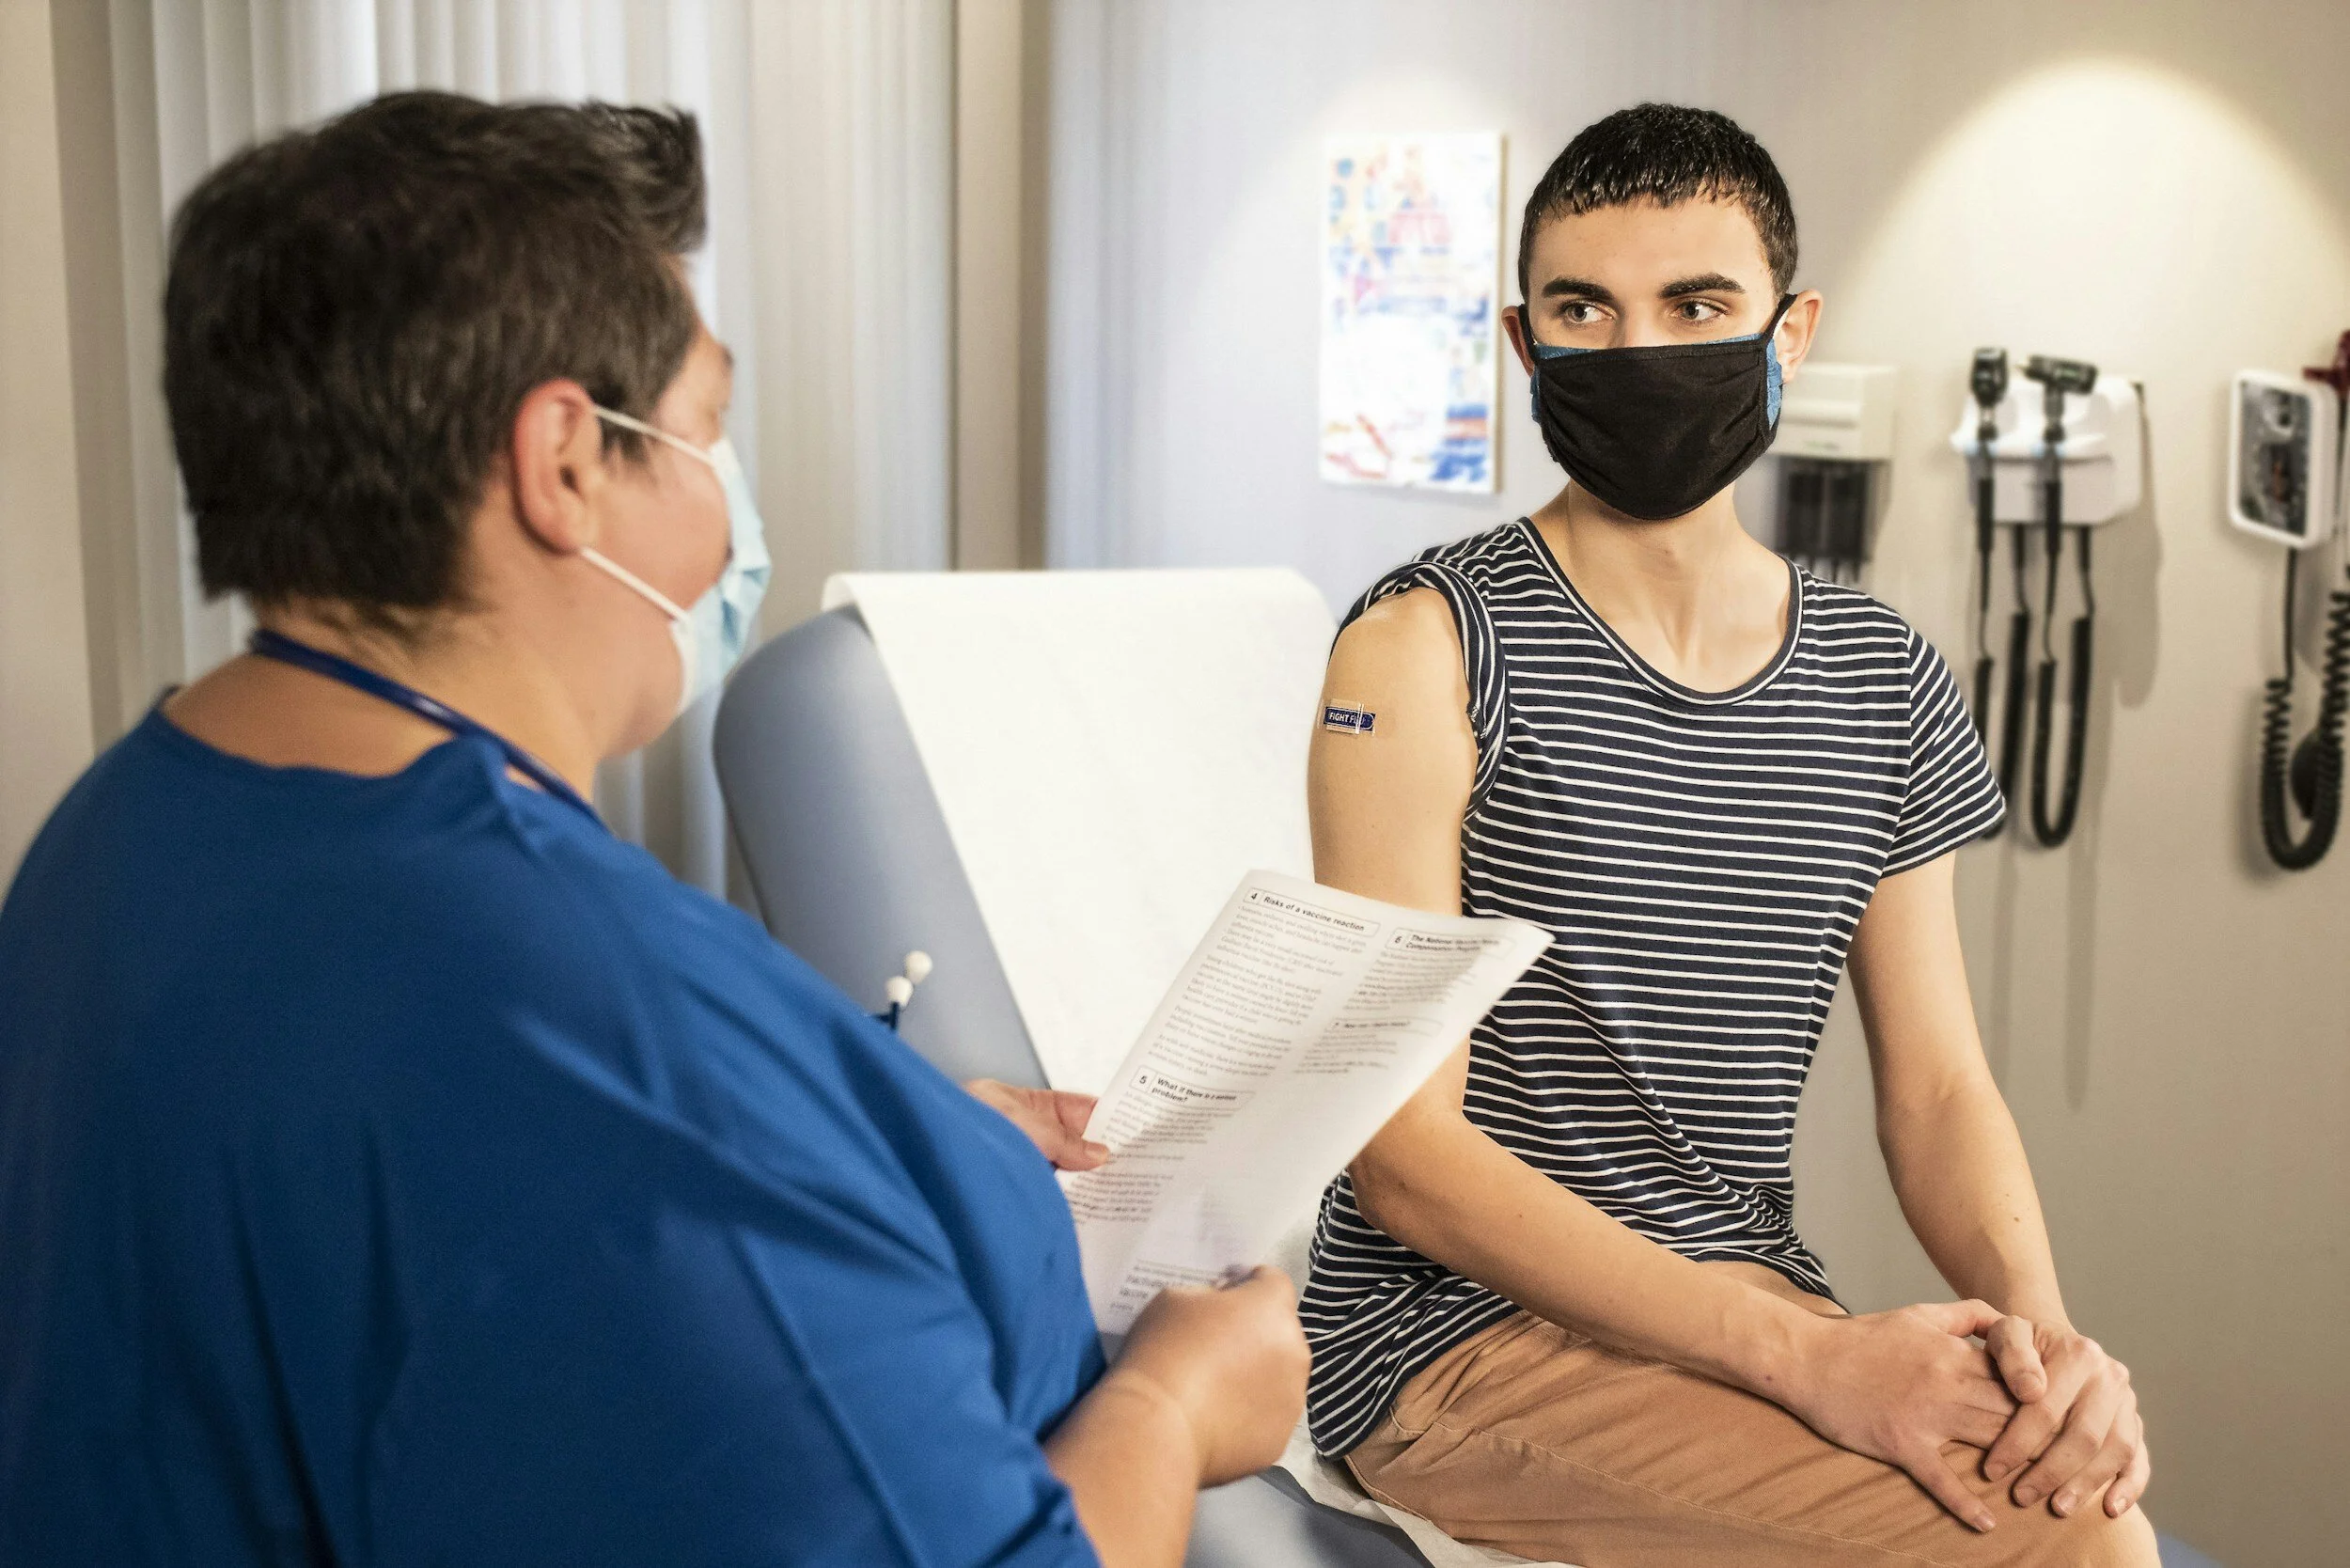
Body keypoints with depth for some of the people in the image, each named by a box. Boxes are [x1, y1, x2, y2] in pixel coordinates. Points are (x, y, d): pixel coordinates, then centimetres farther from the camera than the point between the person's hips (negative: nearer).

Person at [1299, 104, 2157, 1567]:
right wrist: (1802, 1354, -22)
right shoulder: (1431, 642, -10)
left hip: (1753, 1297, 6)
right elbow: (1406, 1156, -15)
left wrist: (2042, 1326, -13)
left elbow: (1939, 1088, 9)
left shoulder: (1888, 682, 8)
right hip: (1461, 1333, -5)